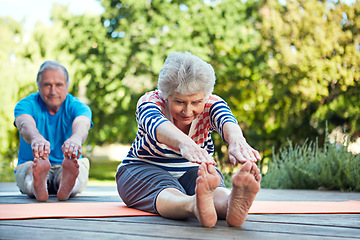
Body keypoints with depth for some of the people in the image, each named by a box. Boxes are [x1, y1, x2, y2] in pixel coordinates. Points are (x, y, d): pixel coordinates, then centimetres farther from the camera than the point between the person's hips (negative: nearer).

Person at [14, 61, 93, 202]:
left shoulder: (76, 107, -3)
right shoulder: (26, 104, -5)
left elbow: (82, 124, -29)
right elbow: (25, 124, -30)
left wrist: (75, 139, -57)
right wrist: (36, 138, -57)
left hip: (63, 168, 1)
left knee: (82, 164, -33)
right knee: (30, 168, -35)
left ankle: (66, 185, -66)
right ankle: (37, 186, -69)